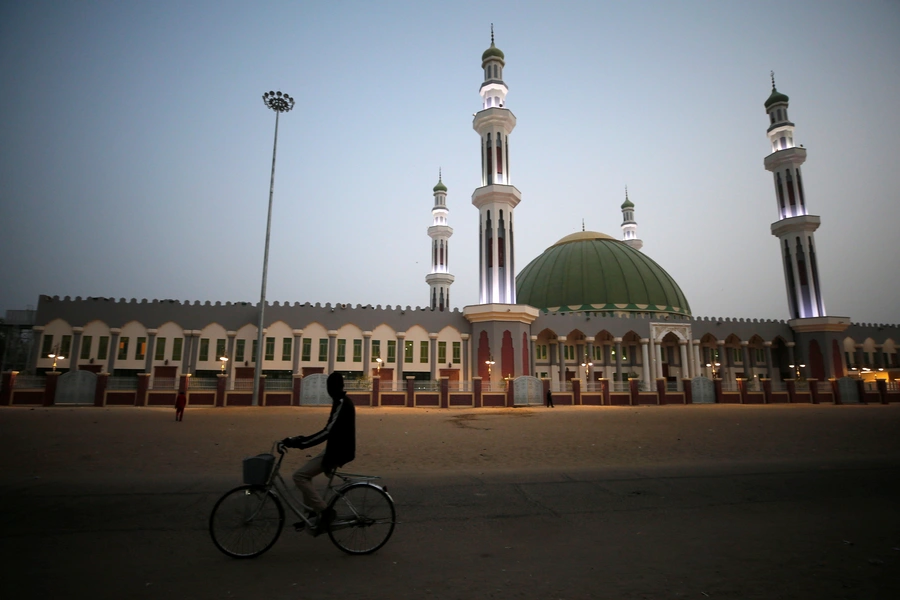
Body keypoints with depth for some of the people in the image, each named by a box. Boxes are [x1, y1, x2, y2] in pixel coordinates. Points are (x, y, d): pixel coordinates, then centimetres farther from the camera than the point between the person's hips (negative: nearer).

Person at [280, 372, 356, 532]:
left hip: (338, 451, -10)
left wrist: (298, 443, -25)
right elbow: (330, 431, 17)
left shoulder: (342, 403, -19)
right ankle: (314, 513, 22)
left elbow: (328, 432, -27)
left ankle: (324, 511, -4)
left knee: (299, 475, -9)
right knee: (305, 474, 17)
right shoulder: (343, 402, 12)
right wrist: (301, 439, 14)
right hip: (336, 448, 10)